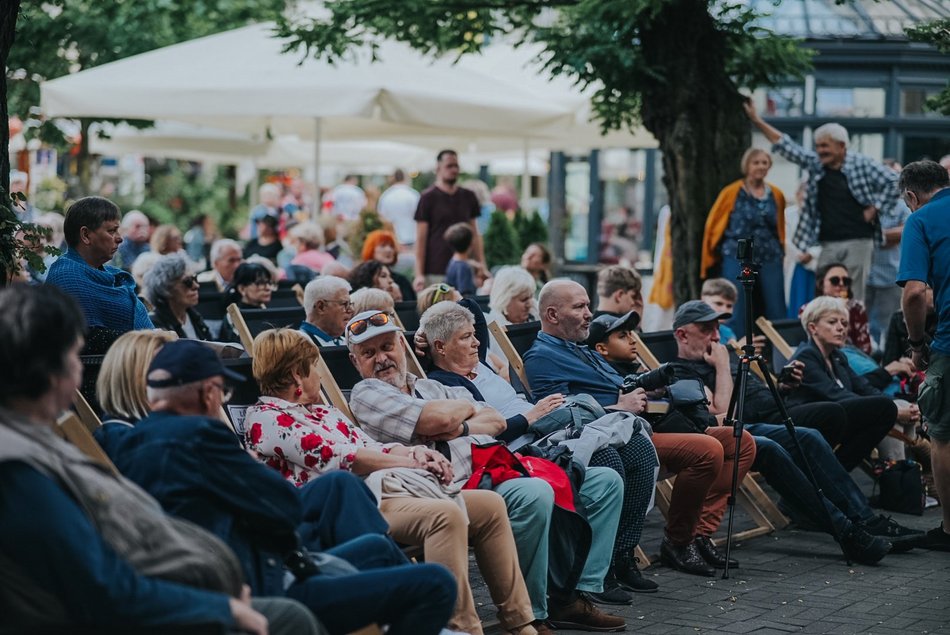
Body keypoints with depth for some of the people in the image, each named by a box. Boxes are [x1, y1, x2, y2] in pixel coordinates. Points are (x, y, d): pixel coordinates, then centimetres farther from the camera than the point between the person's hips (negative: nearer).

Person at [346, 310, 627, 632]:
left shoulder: (431, 387, 27)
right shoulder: (366, 393, 2)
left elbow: (497, 421, 16)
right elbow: (439, 418, -13)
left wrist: (462, 429, -4)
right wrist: (466, 406, 8)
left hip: (500, 470, 9)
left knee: (605, 482, 3)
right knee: (534, 495, -37)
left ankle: (574, 595, -2)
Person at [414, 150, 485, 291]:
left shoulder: (468, 197, 13)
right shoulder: (428, 198, 1)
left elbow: (474, 235, 16)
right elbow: (420, 239, -2)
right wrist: (419, 274, -9)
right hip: (435, 273, -4)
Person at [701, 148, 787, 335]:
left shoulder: (776, 195, 10)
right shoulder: (732, 193, 0)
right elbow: (713, 226, 6)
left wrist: (780, 251, 16)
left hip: (770, 259, 3)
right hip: (738, 259, -3)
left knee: (776, 313, 0)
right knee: (738, 315, -4)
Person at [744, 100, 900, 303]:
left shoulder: (863, 164, -2)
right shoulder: (815, 164, 10)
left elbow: (893, 182, -2)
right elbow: (785, 146, 14)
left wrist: (874, 209, -6)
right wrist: (757, 121, 13)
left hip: (858, 242, -4)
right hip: (828, 245, 4)